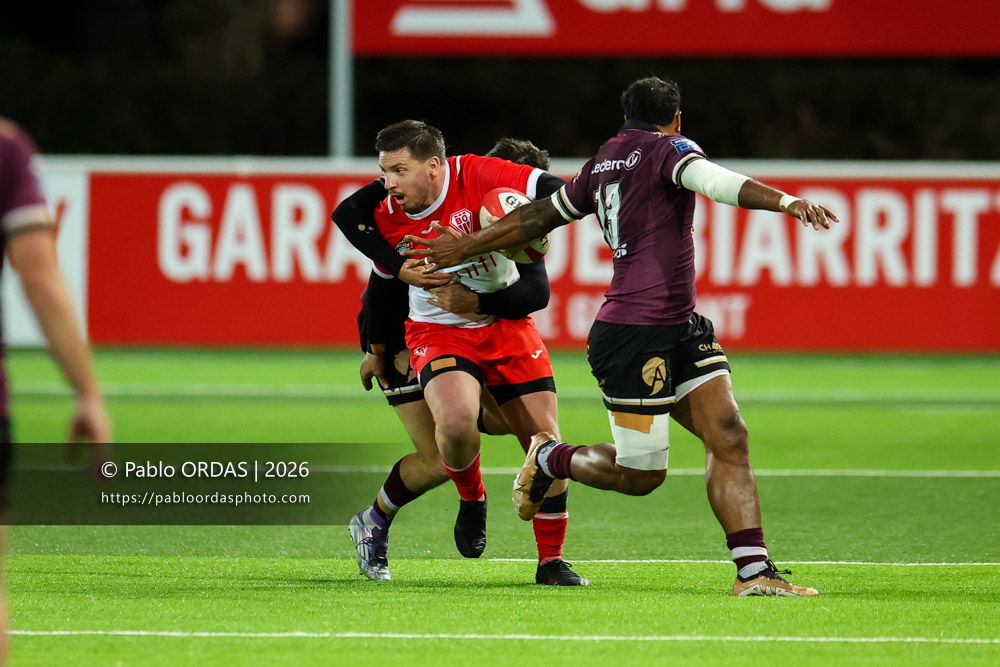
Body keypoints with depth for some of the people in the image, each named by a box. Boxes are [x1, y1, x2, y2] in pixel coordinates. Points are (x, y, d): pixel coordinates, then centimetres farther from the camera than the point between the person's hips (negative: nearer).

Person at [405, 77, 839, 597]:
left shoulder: (604, 162, 16)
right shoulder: (667, 149, -8)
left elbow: (538, 217, 24)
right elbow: (716, 181, -29)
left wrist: (465, 247, 36)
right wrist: (786, 201, -41)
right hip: (634, 335, -9)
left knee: (729, 436, -4)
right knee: (639, 475, -1)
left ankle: (754, 571, -9)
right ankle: (549, 459, 25)